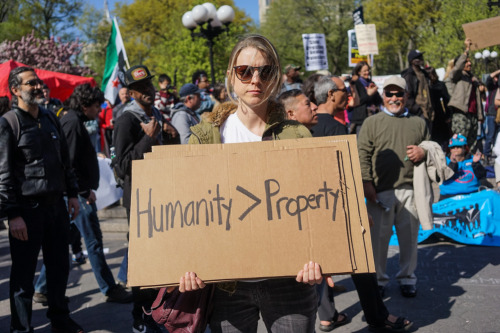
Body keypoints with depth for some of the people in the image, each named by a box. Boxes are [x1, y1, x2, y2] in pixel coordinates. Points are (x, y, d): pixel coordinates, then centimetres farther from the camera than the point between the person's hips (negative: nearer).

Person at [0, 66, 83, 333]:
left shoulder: (50, 118, 12)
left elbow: (65, 159, 19)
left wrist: (72, 193, 15)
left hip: (56, 205, 6)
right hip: (28, 209, -6)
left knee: (59, 266, 16)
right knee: (23, 274, 5)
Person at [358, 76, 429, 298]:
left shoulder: (418, 123, 14)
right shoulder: (371, 123, 6)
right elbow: (363, 155, 0)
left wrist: (423, 153, -2)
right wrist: (366, 182, -10)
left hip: (409, 190, 2)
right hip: (380, 191, -2)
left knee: (409, 236, 8)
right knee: (379, 236, 4)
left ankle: (407, 278, 24)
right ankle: (378, 278, 19)